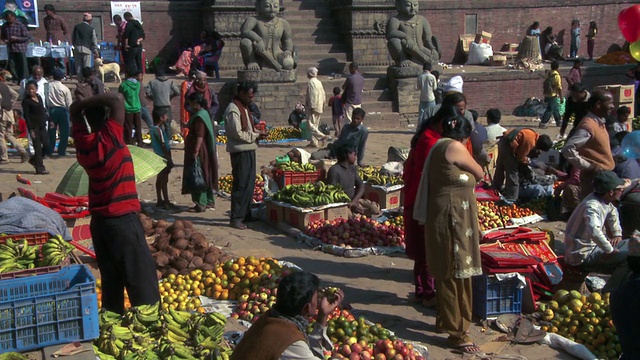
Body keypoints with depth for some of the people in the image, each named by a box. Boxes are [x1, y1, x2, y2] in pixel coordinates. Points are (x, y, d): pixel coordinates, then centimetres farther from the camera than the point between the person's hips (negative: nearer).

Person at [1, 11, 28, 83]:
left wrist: (16, 38, -18)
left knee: (23, 65, -2)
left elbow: (26, 38, -7)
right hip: (11, 49, 4)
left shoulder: (20, 25, -7)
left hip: (21, 48, -4)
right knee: (12, 65, 5)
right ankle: (15, 80, 14)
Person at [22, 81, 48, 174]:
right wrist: (31, 129, -16)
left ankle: (34, 160, 27)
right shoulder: (26, 101, -8)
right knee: (37, 147, -3)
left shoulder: (39, 97, 11)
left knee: (46, 145, 5)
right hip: (34, 126, -6)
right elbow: (26, 116, -11)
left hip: (42, 125, 6)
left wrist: (46, 121, 15)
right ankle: (40, 168, 3)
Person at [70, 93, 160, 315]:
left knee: (110, 279, 14)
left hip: (99, 220, 7)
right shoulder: (111, 138, -15)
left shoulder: (83, 142, 2)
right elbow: (118, 99, -19)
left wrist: (85, 104, 3)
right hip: (122, 219, -7)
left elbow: (74, 110, 18)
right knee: (142, 278, -2)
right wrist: (92, 102, -10)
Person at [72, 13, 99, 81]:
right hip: (87, 49, -3)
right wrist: (96, 52, 7)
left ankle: (80, 80, 8)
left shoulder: (76, 27, 7)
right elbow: (94, 41, 1)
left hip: (77, 49, 3)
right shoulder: (91, 29, -1)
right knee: (87, 67, 0)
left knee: (78, 67, 8)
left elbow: (72, 38, 12)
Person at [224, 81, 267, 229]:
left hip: (249, 150, 10)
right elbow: (238, 134, -21)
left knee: (249, 184, 14)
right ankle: (236, 218, -1)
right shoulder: (233, 110, -15)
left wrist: (258, 132, 5)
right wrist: (256, 135, -13)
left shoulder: (244, 108, 16)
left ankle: (246, 214, 25)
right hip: (240, 152, -10)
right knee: (241, 185, -7)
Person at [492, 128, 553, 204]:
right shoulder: (531, 141, -22)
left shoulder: (535, 136, 5)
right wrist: (528, 160, 5)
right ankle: (511, 199, 2)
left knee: (500, 169, 23)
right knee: (513, 173, -3)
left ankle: (495, 191, 38)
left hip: (503, 141, 10)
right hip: (508, 145, -10)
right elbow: (520, 158, -12)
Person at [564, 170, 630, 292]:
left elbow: (612, 212, 27)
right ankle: (608, 293, -7)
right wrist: (610, 250, -34)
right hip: (583, 255, -10)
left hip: (593, 246, 10)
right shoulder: (592, 206, -28)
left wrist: (617, 234, 17)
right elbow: (594, 231, -47)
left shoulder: (605, 201, 2)